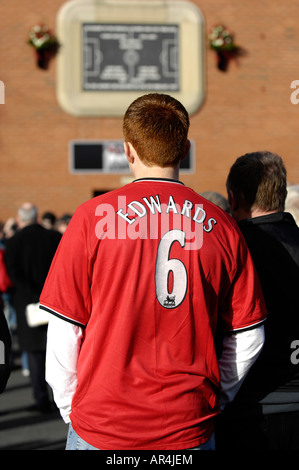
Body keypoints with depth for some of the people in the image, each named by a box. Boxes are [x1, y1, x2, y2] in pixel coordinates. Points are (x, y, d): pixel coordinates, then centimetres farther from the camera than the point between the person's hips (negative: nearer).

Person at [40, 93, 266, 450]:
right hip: (191, 428, 2)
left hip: (104, 425, -2)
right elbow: (248, 340, 3)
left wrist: (71, 408, 7)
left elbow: (64, 331, -6)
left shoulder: (93, 217, -8)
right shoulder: (221, 226, -1)